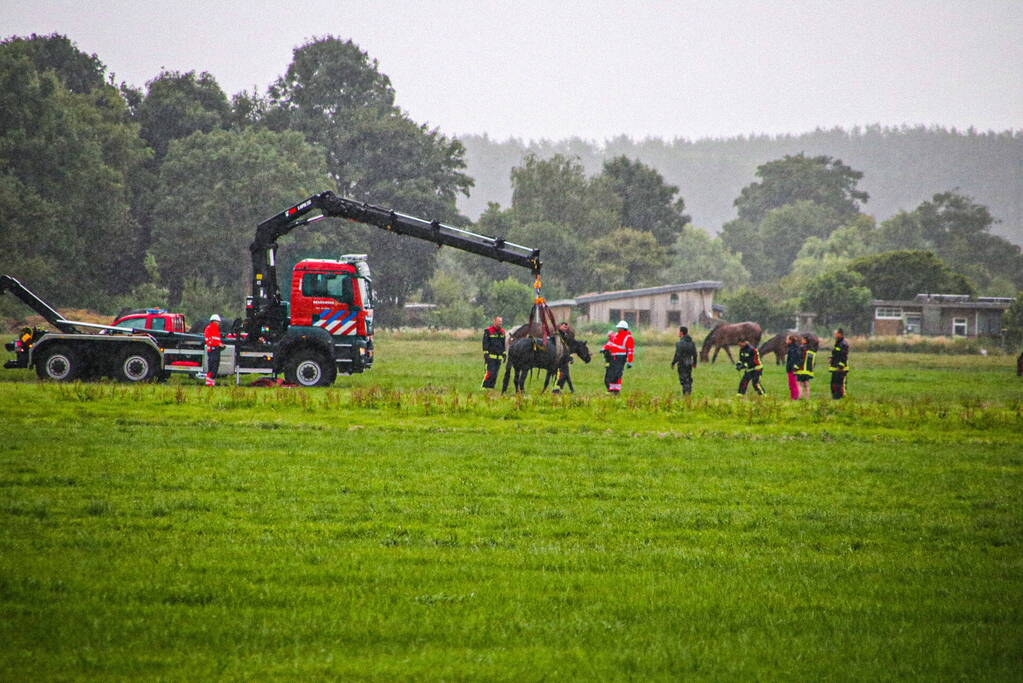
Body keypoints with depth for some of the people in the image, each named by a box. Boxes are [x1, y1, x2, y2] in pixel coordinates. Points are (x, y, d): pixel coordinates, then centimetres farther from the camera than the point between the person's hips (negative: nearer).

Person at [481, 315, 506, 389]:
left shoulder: (502, 331, 13)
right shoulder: (488, 331, -6)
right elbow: (485, 344, -8)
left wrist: (504, 354, 16)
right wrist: (486, 354, -14)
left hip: (499, 357, 6)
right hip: (491, 356, -6)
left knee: (495, 374, 6)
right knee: (490, 372, -14)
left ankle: (491, 388, 11)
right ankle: (484, 387, -11)